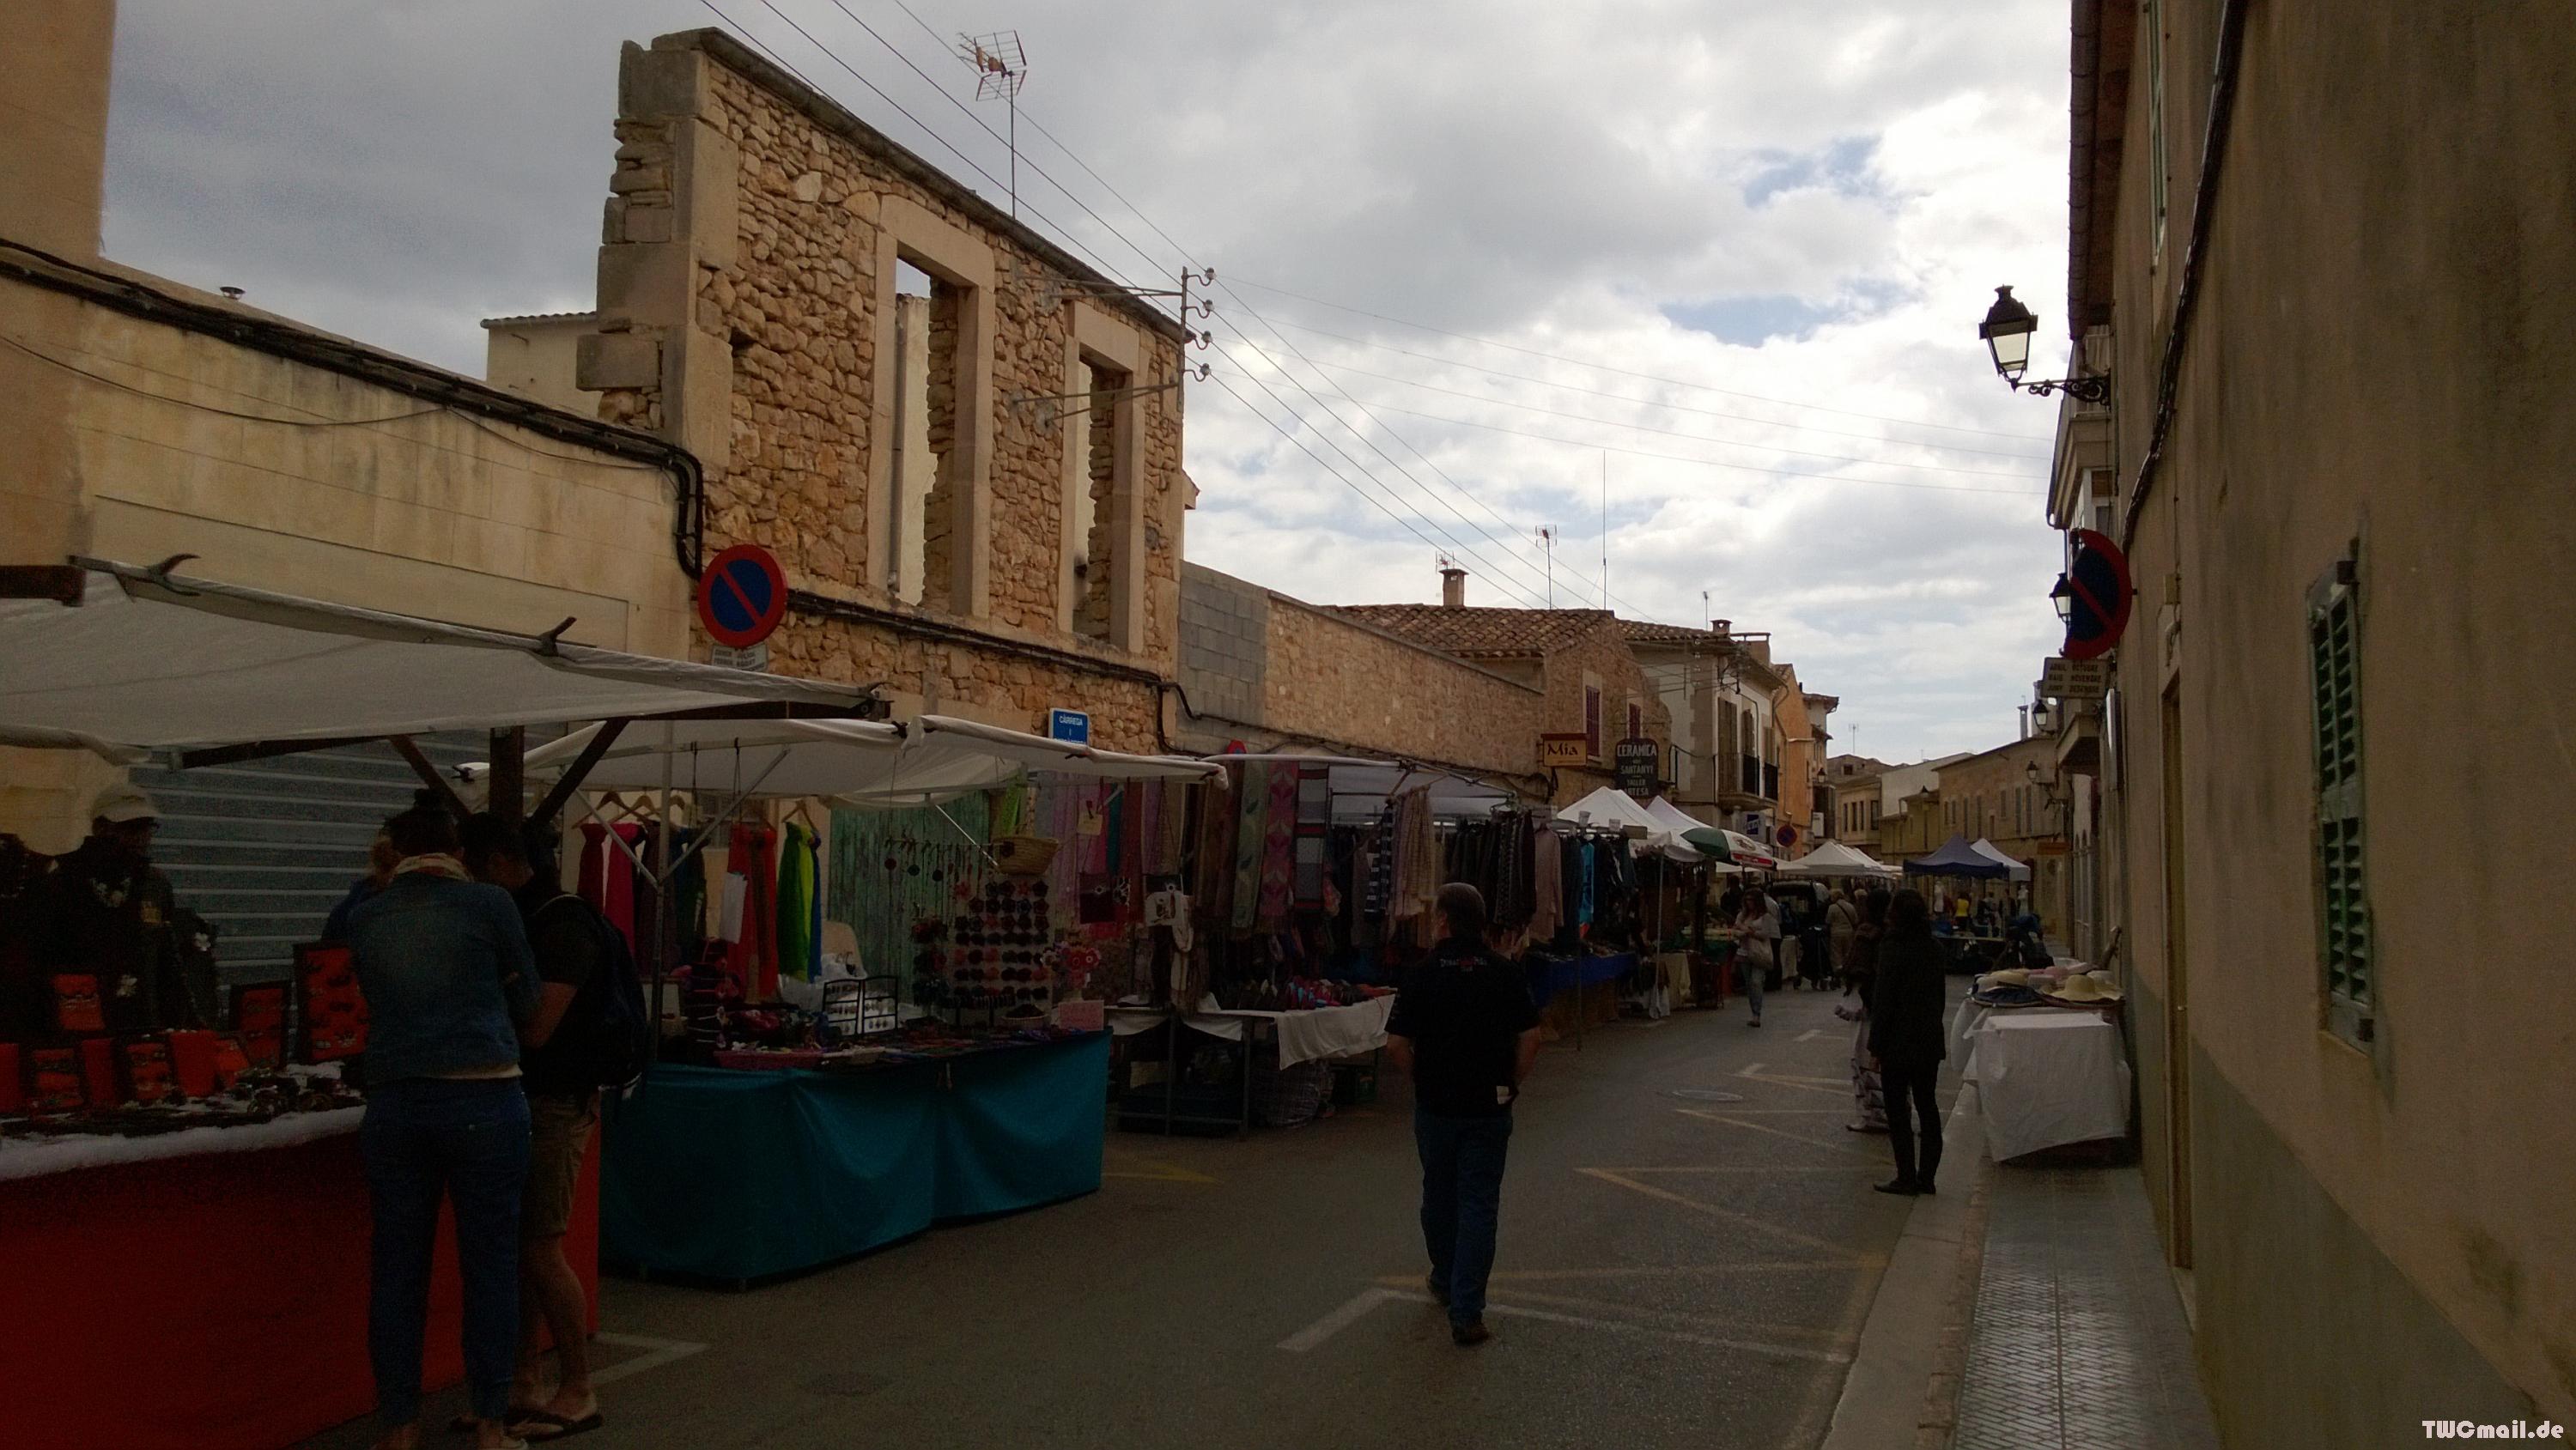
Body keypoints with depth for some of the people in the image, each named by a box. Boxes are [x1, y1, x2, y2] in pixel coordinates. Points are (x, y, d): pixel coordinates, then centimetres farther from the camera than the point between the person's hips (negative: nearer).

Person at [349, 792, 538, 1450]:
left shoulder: (364, 919, 9)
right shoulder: (489, 904, 0)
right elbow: (527, 1002, 9)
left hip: (394, 1103, 3)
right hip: (483, 1099, -3)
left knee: (398, 1267, 10)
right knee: (490, 1263, 5)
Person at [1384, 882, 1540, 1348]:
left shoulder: (1424, 974, -8)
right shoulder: (1505, 973, -5)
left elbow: (1396, 1044, -9)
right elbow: (1530, 1037, -7)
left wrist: (1421, 1078, 7)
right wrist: (1513, 1084, 5)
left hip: (1435, 1104, 0)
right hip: (1490, 1107, 0)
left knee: (1439, 1195, 20)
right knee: (1479, 1204, 2)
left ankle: (1446, 1282, 38)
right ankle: (1466, 1312, -3)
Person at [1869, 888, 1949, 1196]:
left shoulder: (1892, 948, -15)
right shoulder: (1934, 948, 4)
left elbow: (1883, 999, -15)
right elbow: (1941, 993, 11)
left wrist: (1876, 1044, -9)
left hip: (1898, 1042, -6)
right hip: (1929, 1040, 6)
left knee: (1897, 1109, 2)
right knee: (1927, 1106, 12)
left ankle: (1906, 1176, 2)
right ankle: (1927, 1176, 15)